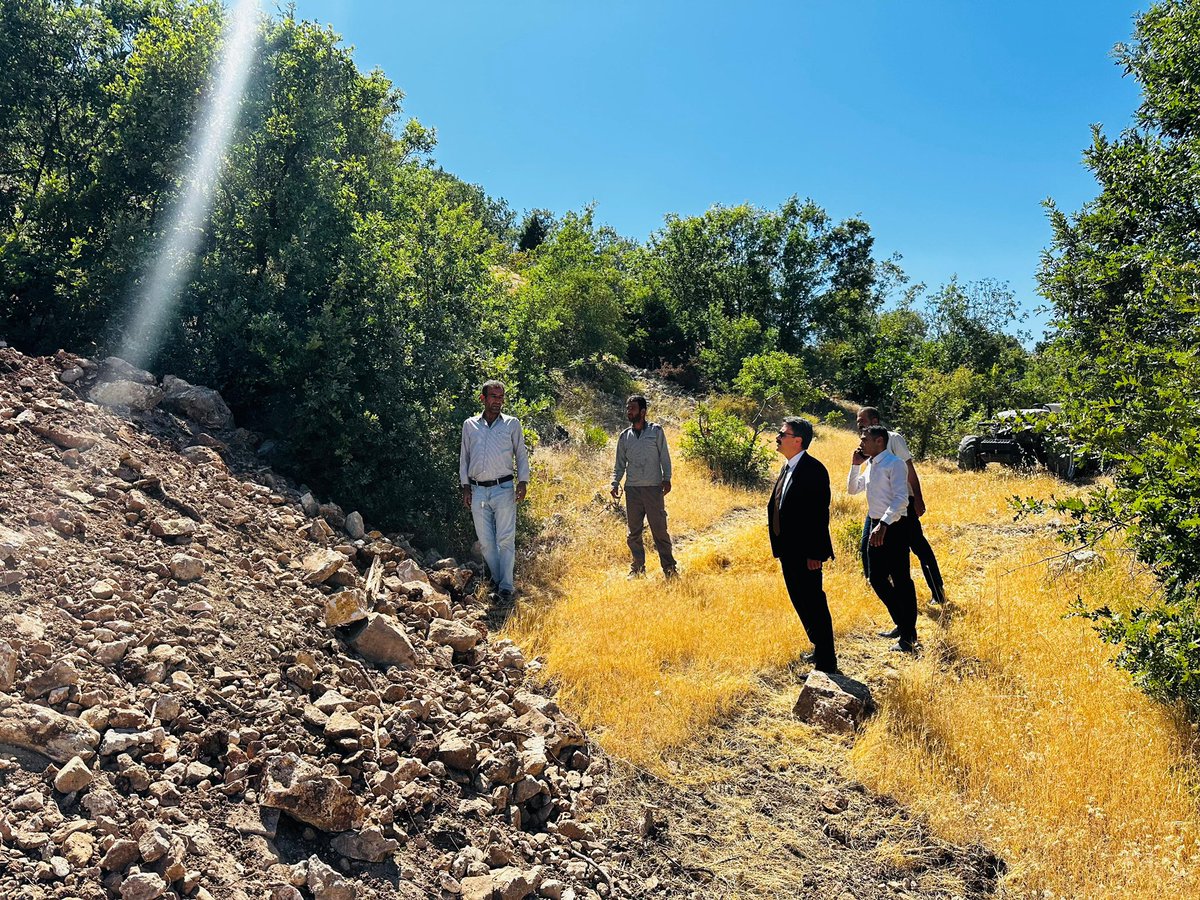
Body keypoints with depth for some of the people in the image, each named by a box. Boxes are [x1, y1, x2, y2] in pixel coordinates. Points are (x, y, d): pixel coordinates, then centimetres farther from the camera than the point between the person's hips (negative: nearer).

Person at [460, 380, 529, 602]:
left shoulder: (512, 424, 6)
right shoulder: (469, 425, 11)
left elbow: (521, 455, 8)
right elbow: (464, 457, 14)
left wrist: (523, 482, -4)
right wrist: (465, 487, 7)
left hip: (503, 489, -2)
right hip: (478, 490, 2)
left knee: (506, 539, -5)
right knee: (485, 541, 5)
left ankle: (506, 586, 0)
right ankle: (496, 581, 16)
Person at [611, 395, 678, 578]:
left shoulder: (656, 431, 3)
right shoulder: (624, 436, 11)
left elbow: (664, 457, 3)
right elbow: (620, 464, 14)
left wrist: (667, 478, -8)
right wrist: (615, 483, 2)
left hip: (654, 488, -3)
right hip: (632, 489, 3)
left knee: (659, 529, -1)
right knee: (634, 532, 6)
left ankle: (669, 567, 8)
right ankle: (638, 568, 17)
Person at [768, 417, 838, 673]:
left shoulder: (813, 469, -17)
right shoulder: (789, 468, 11)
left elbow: (819, 514, -20)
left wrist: (814, 554, -21)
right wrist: (780, 546, 15)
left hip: (805, 553, -10)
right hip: (789, 551, 10)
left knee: (814, 605, -1)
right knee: (801, 603, 19)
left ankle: (826, 664, 10)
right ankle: (819, 650, 35)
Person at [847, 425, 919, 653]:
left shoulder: (894, 464, -13)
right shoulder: (869, 465, 12)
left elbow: (901, 499, -23)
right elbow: (852, 490, 24)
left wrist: (883, 525, -31)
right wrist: (855, 465, 10)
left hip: (894, 527, -9)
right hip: (876, 526, 9)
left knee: (901, 579, -3)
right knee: (877, 578, 13)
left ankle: (908, 636, 5)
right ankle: (902, 624, 29)